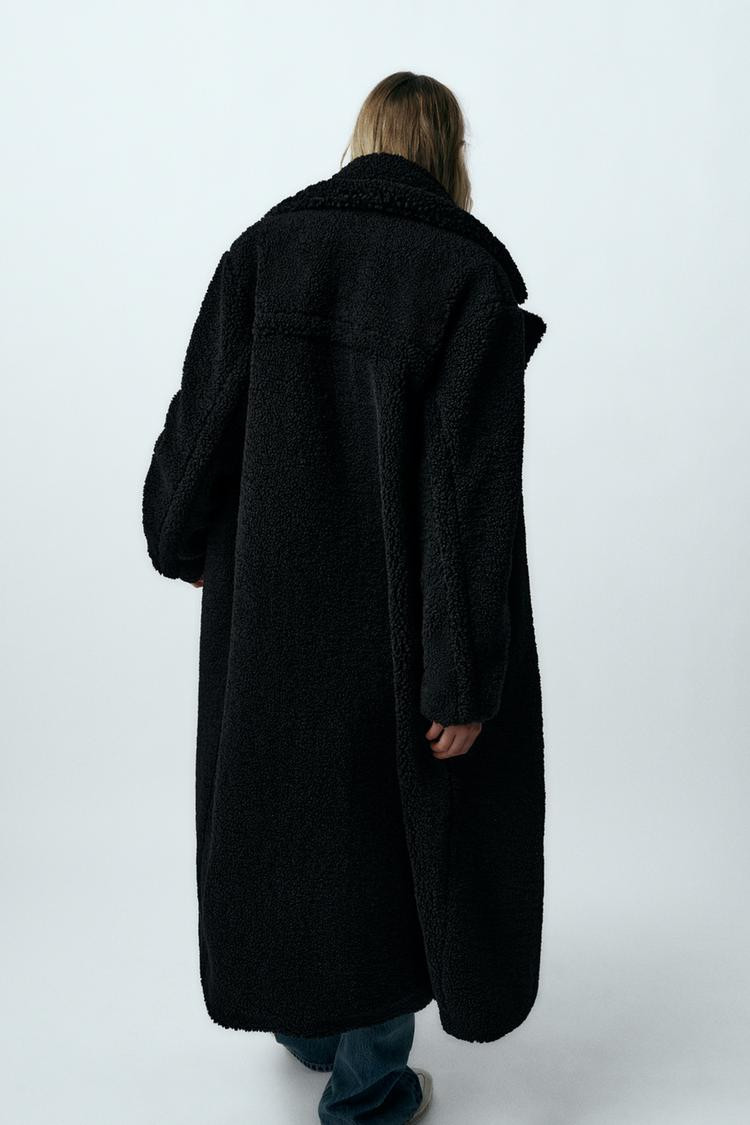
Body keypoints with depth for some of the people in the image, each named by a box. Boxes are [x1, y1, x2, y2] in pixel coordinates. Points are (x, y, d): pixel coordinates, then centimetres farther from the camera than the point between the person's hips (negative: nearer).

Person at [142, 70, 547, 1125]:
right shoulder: (470, 270, -11)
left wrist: (186, 540, 18)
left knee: (288, 796, 22)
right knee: (405, 816, 15)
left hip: (272, 597, 4)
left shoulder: (265, 245, 0)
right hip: (401, 614, -3)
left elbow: (202, 414, 0)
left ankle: (307, 1017, 44)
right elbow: (474, 484, -17)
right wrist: (467, 674, -14)